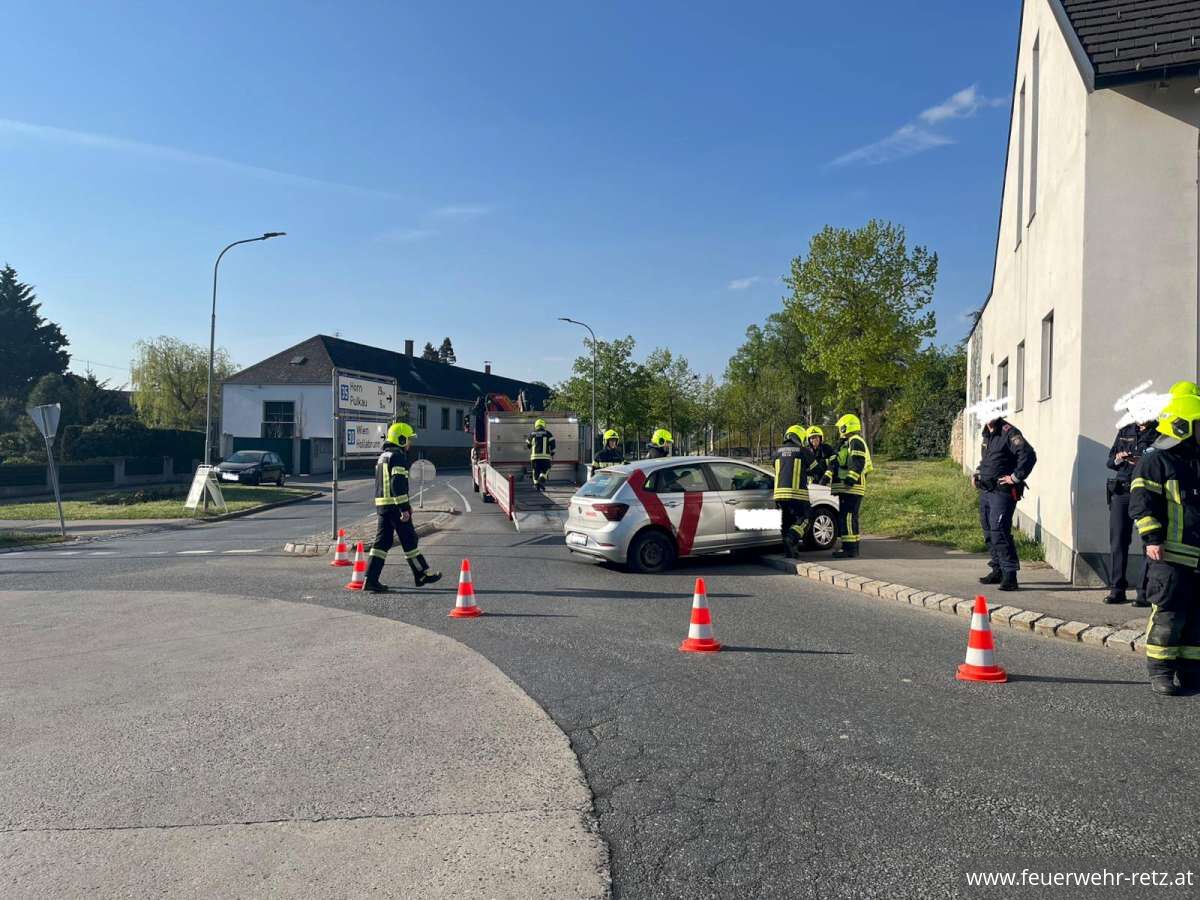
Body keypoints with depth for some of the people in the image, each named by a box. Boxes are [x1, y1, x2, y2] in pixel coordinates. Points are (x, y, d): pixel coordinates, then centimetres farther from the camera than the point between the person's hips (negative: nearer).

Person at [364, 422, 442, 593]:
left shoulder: (383, 456, 18)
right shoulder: (398, 456, -12)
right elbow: (398, 484, -21)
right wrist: (404, 508, -21)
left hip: (381, 504, 9)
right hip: (395, 504, -9)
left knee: (382, 541, 7)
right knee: (409, 540, 3)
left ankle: (371, 580, 2)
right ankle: (421, 574, 14)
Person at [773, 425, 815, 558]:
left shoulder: (778, 451, 13)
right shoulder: (803, 450, -1)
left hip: (780, 492, 5)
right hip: (797, 492, -5)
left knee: (786, 521, 13)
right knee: (804, 520, 2)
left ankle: (790, 550, 12)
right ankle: (792, 538, -22)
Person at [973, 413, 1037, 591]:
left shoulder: (1009, 432, -11)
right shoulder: (987, 434, 16)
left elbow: (1028, 455, -22)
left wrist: (1016, 477, -19)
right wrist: (978, 474, 19)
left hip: (1002, 491, -9)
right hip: (985, 491, 9)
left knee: (999, 531, -15)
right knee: (989, 533, 13)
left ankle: (1010, 575, -12)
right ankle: (997, 570, 24)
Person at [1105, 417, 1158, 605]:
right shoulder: (1125, 431, 15)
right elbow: (1110, 460, 18)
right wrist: (1117, 460, -3)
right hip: (1121, 492, 4)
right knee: (1117, 541, 2)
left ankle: (1144, 592, 2)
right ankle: (1116, 589, 8)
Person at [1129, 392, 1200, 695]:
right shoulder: (1155, 461, -6)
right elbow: (1142, 503, -12)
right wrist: (1152, 539, -17)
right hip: (1171, 554, -7)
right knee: (1168, 614, -6)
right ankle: (1160, 672, 2)